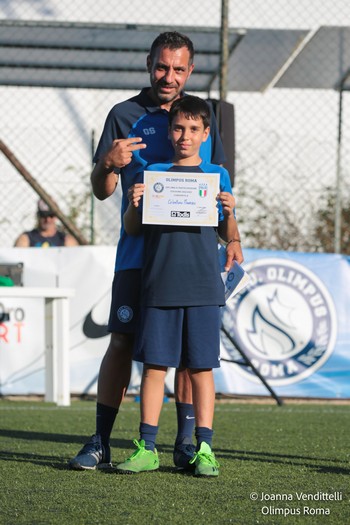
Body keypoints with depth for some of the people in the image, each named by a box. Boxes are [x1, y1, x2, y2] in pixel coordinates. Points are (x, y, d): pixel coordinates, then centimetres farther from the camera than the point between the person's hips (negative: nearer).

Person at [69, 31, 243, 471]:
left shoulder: (202, 115, 12)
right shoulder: (124, 115, 3)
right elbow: (101, 191, 0)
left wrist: (231, 236, 9)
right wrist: (107, 164, -21)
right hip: (138, 252, -2)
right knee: (121, 342, -4)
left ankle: (186, 443, 9)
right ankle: (100, 443, 1)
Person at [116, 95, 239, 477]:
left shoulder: (217, 176, 8)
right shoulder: (153, 173, 9)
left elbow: (227, 237, 7)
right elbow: (132, 229, 9)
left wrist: (229, 213, -13)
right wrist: (133, 204, -11)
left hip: (203, 287, -1)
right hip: (160, 284, 1)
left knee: (201, 366, 0)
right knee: (154, 364, 0)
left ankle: (204, 449, 3)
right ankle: (147, 448, 5)